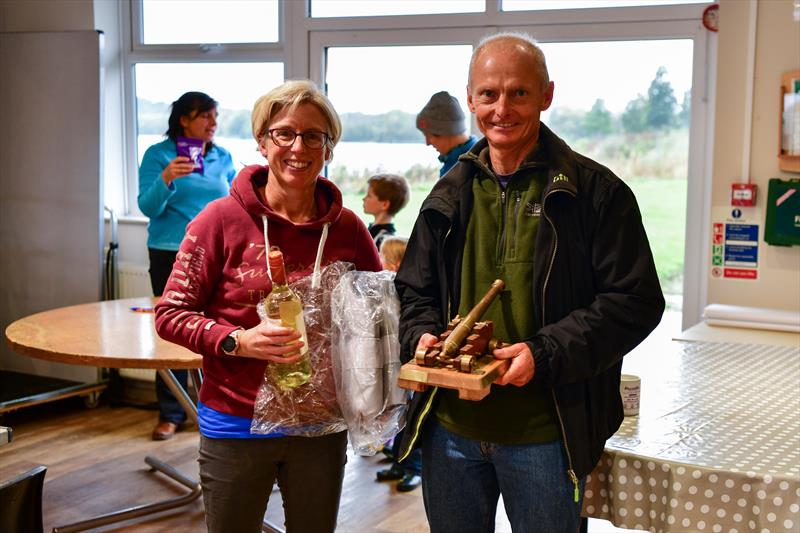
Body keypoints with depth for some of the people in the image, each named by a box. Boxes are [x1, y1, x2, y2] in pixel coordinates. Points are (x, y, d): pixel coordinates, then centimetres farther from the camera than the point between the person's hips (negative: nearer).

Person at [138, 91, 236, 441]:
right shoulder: (158, 155, -3)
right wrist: (166, 179, -27)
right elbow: (148, 207, -11)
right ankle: (170, 414, 8)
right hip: (171, 256, -3)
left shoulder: (224, 158, 8)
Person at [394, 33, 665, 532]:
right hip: (450, 427, 4)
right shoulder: (449, 196, 8)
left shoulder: (596, 192, -8)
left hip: (544, 434, -4)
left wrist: (545, 353, -20)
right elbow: (414, 289, 15)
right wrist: (422, 335, -7)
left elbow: (636, 301, -10)